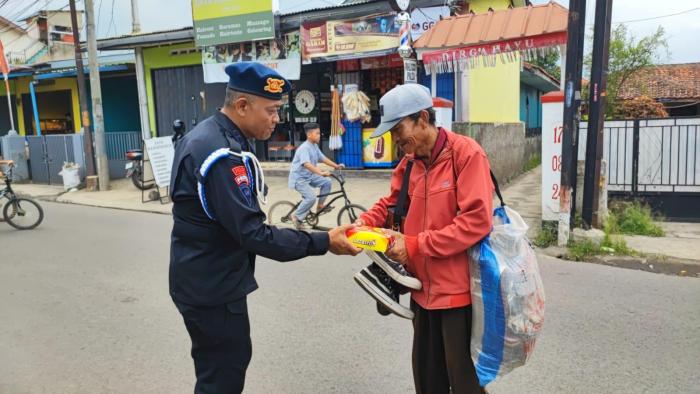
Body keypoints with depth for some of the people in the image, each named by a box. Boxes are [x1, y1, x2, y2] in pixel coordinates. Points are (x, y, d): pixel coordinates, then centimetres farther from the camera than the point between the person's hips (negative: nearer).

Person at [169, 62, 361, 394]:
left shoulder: (207, 137, 7)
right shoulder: (224, 156, -27)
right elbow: (253, 233, -28)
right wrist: (323, 242, -25)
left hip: (205, 278, 10)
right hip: (213, 287, -10)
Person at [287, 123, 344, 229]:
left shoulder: (315, 146, 5)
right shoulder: (304, 148, -24)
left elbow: (323, 158, 9)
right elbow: (307, 164, -39)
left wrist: (336, 166, -3)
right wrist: (321, 173, -50)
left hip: (309, 176, 9)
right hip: (299, 178, -9)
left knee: (327, 182, -2)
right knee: (311, 197, -23)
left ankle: (320, 206, 9)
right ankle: (297, 216, -4)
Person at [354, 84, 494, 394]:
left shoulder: (466, 153, -15)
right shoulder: (409, 162, 6)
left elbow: (476, 221, -23)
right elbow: (391, 204, 15)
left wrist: (415, 245, -21)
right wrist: (364, 223, -7)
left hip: (458, 290, -7)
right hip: (423, 288, 7)